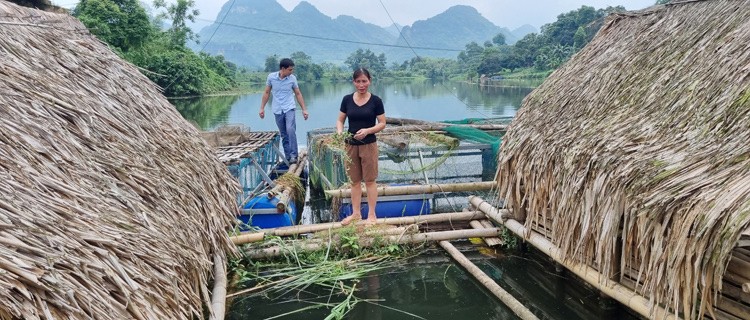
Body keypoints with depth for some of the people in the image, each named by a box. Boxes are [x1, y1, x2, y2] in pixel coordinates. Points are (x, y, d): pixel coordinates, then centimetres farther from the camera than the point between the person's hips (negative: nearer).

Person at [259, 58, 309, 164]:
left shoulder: (292, 78, -3)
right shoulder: (271, 77, -4)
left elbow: (298, 94, 6)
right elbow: (266, 93, 7)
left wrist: (304, 109, 3)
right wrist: (262, 108, 5)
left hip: (289, 108, -1)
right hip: (277, 110, 1)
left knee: (291, 130, -20)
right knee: (283, 135, 7)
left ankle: (293, 155, -14)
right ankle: (287, 157, 16)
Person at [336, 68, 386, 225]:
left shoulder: (376, 101, -6)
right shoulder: (347, 99, 1)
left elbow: (382, 124, -4)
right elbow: (340, 120, 6)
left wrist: (367, 130, -21)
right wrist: (340, 132, -15)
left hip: (369, 145, -3)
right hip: (351, 145, 3)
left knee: (369, 180, 5)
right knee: (354, 181, 12)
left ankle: (372, 214, 16)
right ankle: (356, 213, 24)